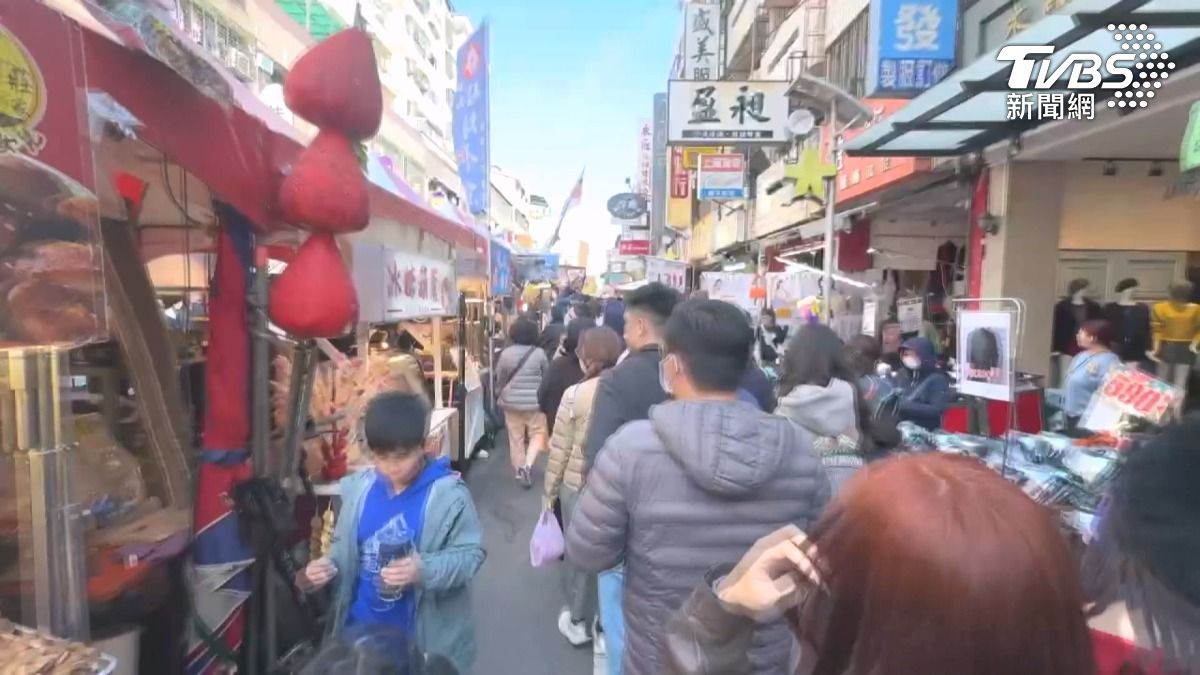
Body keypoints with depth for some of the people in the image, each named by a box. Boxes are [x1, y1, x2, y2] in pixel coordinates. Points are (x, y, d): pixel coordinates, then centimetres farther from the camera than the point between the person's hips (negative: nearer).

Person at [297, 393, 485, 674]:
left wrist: (425, 570, -31)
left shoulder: (449, 494, -19)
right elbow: (344, 547, 7)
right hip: (361, 629, 4)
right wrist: (327, 565, -12)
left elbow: (470, 553, -16)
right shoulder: (357, 488, -5)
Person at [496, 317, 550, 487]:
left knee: (515, 438, 12)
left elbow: (499, 379, 4)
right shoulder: (539, 353, -10)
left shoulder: (505, 354, -6)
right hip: (534, 402, -2)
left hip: (511, 403, 2)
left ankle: (519, 471, 21)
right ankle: (528, 465, -5)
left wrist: (501, 396, 23)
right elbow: (547, 377, 1)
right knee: (537, 434, 12)